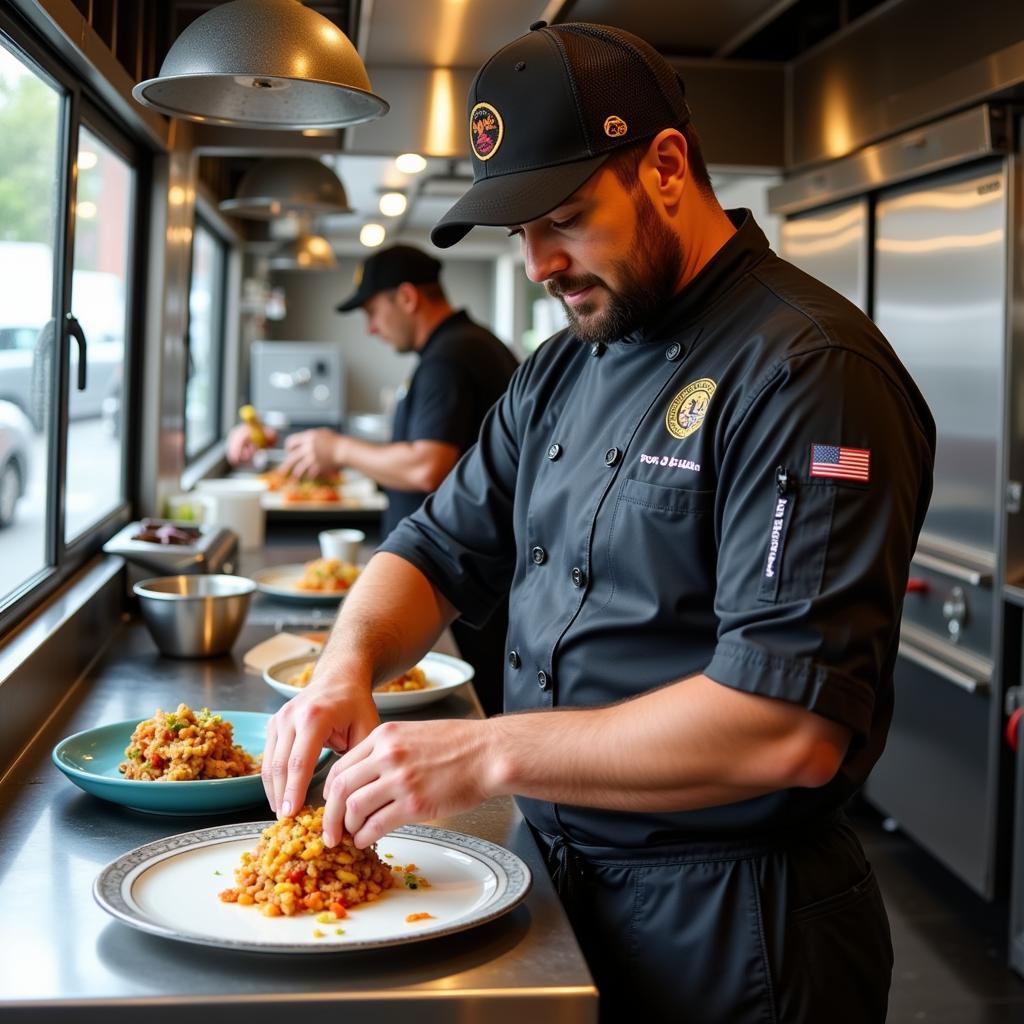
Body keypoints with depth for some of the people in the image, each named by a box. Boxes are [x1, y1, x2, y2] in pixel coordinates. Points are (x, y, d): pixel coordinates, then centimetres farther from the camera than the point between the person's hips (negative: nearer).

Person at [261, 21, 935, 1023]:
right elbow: (442, 546, 12)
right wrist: (348, 664, -10)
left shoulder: (809, 372, -21)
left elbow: (791, 722, -29)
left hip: (727, 938, -7)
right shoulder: (559, 372, 6)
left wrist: (487, 755, -28)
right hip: (562, 888, 8)